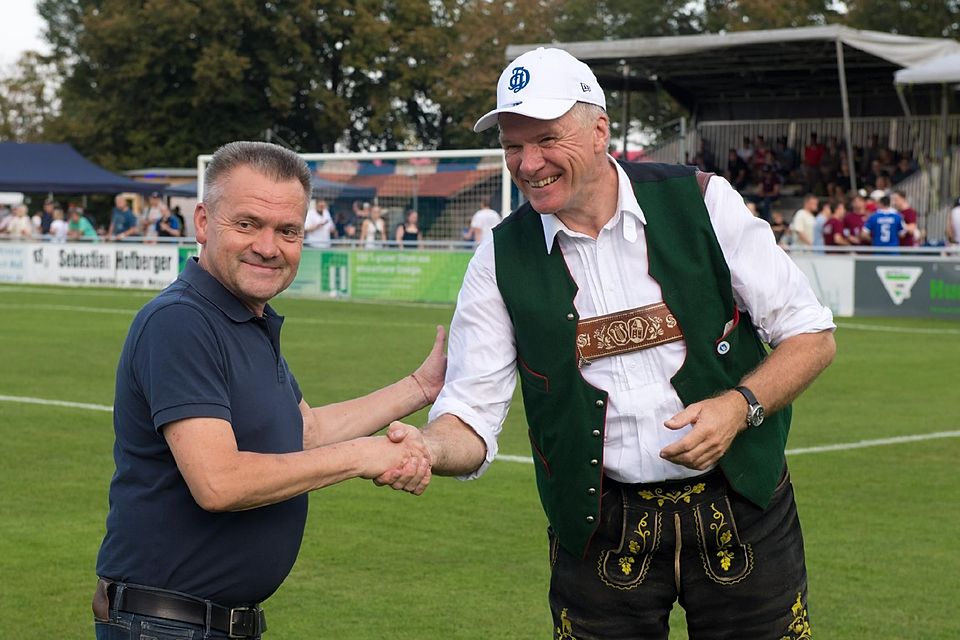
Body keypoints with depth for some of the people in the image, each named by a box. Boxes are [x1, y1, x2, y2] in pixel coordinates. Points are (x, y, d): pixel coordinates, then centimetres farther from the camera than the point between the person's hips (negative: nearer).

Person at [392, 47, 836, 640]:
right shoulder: (502, 260, -2)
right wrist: (421, 451, -27)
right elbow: (472, 418, -5)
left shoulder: (701, 202, -5)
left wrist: (740, 405, -17)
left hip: (740, 509, 0)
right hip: (600, 534, 1)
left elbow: (812, 335, 0)